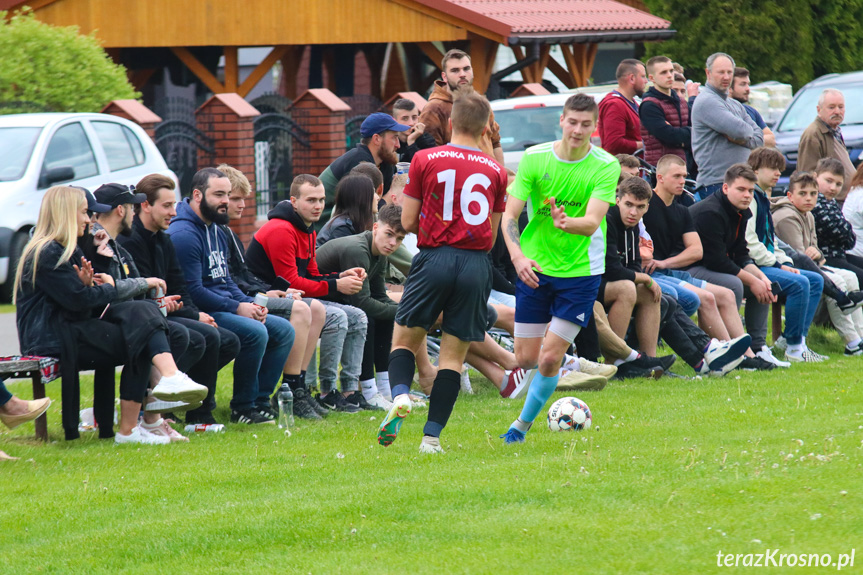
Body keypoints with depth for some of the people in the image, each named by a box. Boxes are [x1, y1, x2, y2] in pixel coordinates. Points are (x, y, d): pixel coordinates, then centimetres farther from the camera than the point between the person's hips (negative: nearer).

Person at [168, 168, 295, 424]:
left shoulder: (216, 231, 18)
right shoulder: (184, 234, -16)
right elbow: (192, 291, -22)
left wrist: (250, 304, 5)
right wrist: (237, 308, -17)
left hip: (224, 308, 10)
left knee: (283, 330, 3)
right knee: (255, 332, -29)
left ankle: (260, 401, 1)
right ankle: (242, 408, -17)